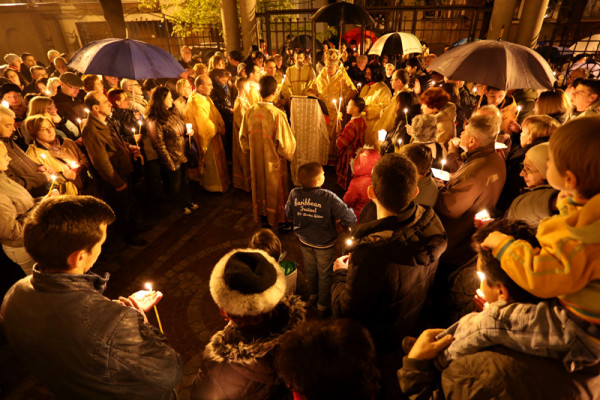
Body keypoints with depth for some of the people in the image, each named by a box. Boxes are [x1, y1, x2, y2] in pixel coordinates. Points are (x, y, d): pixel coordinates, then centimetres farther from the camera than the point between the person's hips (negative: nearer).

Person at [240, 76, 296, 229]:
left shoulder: (250, 112, -9)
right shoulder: (278, 114, -25)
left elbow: (243, 138, 2)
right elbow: (286, 143, -20)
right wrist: (289, 153, 1)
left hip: (257, 160, 4)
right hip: (274, 161, -4)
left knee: (260, 187, 20)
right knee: (277, 189, 13)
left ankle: (263, 218, 36)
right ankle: (281, 221, 29)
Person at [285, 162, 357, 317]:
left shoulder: (294, 194, -20)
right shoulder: (328, 197, -31)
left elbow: (288, 215, -2)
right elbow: (351, 219, -28)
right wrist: (338, 221, -8)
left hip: (304, 241, 4)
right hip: (325, 244, -4)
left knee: (310, 270, 29)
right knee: (324, 274, 19)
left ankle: (313, 295, 54)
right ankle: (323, 306, 37)